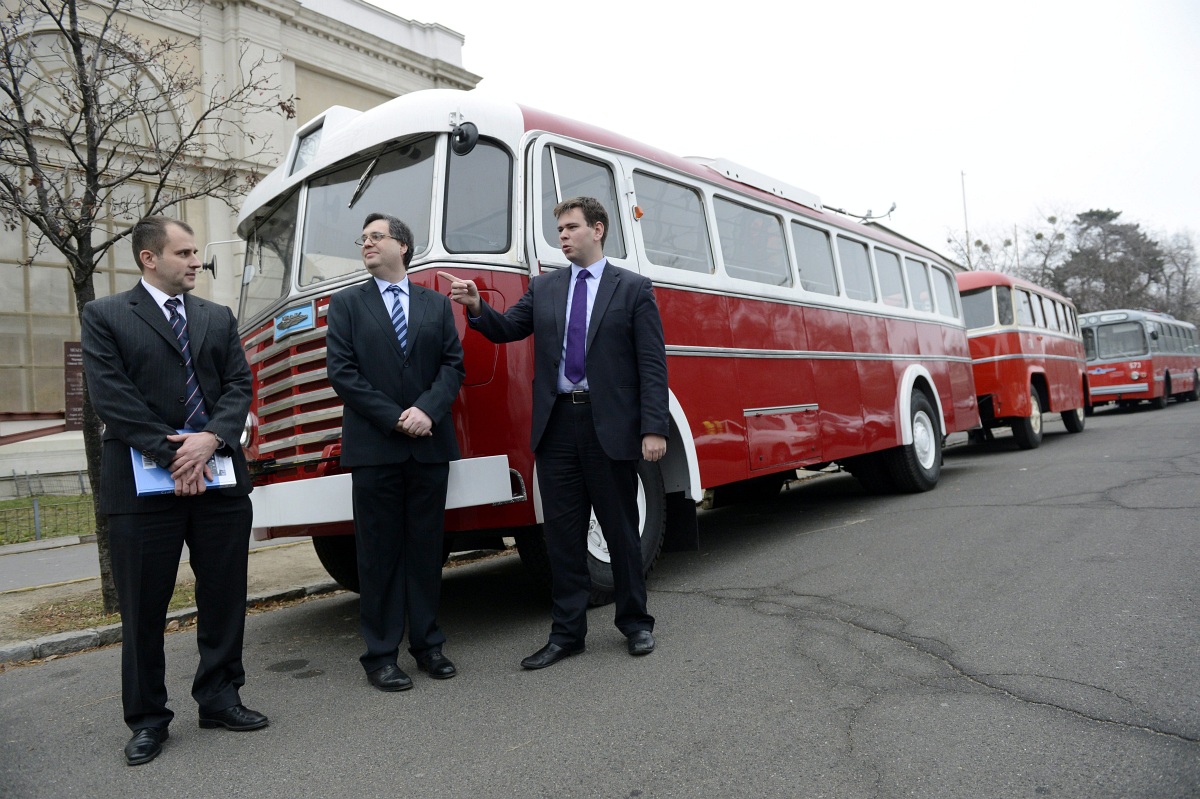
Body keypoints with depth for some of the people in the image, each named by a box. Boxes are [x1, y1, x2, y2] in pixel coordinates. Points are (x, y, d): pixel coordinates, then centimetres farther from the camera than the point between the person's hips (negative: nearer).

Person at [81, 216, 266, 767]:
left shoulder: (218, 318, 14)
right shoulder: (104, 317, 2)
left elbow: (239, 386, 4)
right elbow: (110, 396, -8)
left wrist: (211, 439, -13)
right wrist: (170, 454, -14)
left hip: (221, 477, 4)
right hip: (142, 483, -3)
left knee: (225, 598, 10)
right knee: (143, 608, 7)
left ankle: (219, 698, 26)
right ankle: (148, 719, 22)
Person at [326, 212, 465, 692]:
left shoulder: (437, 305, 12)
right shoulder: (346, 303, 7)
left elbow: (453, 364, 5)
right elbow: (342, 371, -3)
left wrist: (427, 410, -13)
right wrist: (394, 418, -11)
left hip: (430, 444, 2)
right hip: (373, 448, -2)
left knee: (426, 548, 8)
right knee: (379, 552, 3)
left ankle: (427, 644, 20)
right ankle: (380, 654, 13)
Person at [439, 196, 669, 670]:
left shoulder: (634, 288, 1)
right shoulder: (544, 288, 13)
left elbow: (653, 364, -4)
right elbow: (506, 329, 5)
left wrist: (654, 428, -12)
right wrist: (477, 307, -16)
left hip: (610, 427, -3)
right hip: (557, 426, 3)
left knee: (621, 529, 9)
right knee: (562, 534, 9)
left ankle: (635, 622, 28)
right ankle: (567, 632, 21)